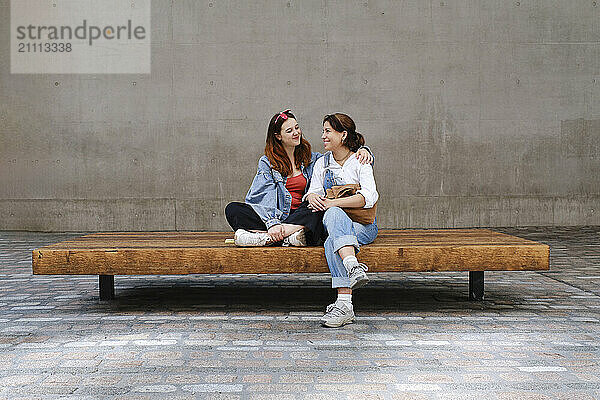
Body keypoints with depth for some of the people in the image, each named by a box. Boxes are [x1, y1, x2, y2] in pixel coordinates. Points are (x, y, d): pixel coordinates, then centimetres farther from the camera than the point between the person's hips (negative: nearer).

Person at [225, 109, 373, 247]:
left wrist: (363, 151, -2)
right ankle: (287, 237, -40)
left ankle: (266, 237, -39)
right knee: (233, 209, -24)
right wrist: (272, 223, -25)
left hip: (302, 217, 1)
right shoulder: (266, 162, 9)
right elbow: (266, 195, -7)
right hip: (276, 216, -1)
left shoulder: (311, 159, 17)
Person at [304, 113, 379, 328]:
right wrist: (313, 197, -18)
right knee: (334, 214, -34)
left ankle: (344, 304, -46)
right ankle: (353, 266, -54)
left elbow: (369, 197, -15)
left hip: (363, 225, -3)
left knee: (332, 237, -35)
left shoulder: (360, 162, 0)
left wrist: (331, 203, -22)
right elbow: (314, 191, 7)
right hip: (333, 222, 3)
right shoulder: (322, 163, 16)